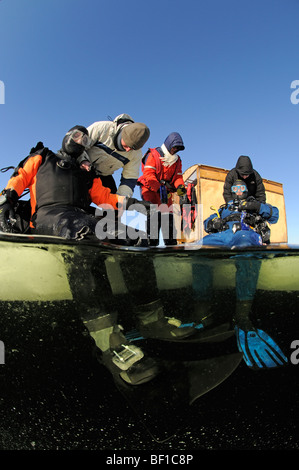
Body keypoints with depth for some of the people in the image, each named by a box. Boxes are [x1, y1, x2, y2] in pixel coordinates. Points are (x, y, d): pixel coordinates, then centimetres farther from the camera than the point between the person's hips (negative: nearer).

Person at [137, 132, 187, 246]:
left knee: (168, 215, 3)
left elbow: (178, 176, 9)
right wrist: (159, 188, -25)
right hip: (150, 189, -6)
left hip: (166, 191, 6)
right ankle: (151, 242, -20)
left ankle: (171, 242, 9)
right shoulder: (153, 155, -5)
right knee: (155, 214, -20)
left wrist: (180, 186, -15)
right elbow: (148, 175, -15)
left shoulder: (177, 160, 15)